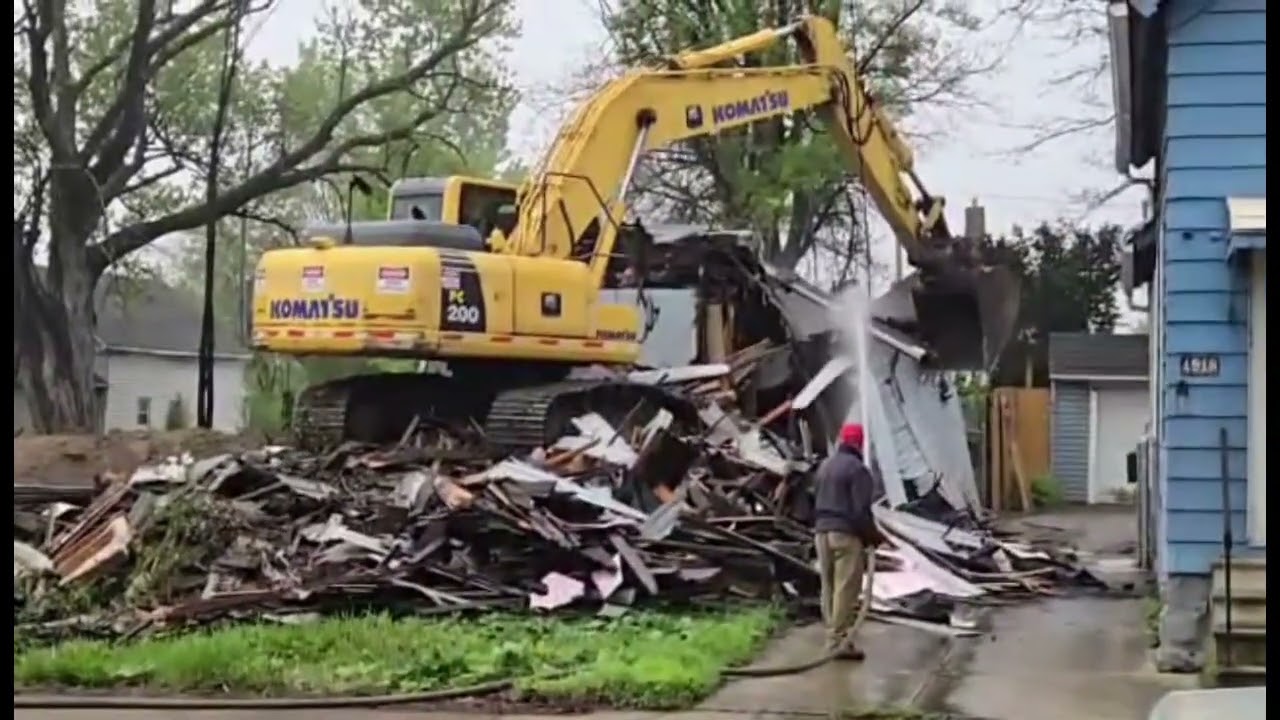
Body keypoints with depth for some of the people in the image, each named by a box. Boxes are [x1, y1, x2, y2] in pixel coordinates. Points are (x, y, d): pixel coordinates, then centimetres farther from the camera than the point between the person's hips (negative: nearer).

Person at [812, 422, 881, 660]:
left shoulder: (825, 466, 15)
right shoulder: (857, 469, -12)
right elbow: (861, 509, -16)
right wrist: (872, 535, -4)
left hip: (822, 532, 9)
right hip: (846, 533, -9)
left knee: (829, 586, 12)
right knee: (846, 588, -7)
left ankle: (832, 635, 15)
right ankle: (839, 640, -10)